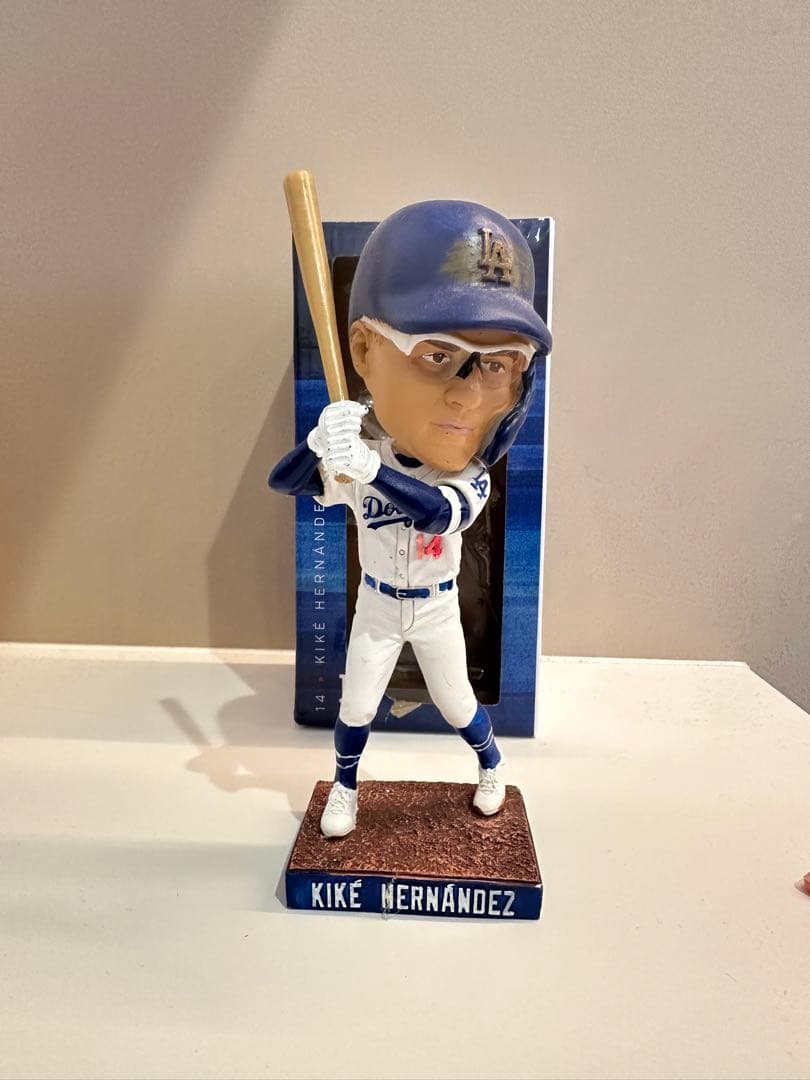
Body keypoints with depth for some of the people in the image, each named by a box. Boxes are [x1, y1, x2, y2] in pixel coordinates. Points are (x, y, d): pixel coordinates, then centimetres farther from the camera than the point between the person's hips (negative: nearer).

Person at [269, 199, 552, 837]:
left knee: (458, 707, 15)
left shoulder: (472, 478, -22)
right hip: (377, 609, 1)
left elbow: (437, 511, -44)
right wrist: (323, 444, -43)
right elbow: (282, 481, -23)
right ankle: (345, 789, 35)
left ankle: (492, 765, 45)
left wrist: (368, 467, -58)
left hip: (437, 611, 0)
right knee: (355, 709, 8)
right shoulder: (358, 464, -19)